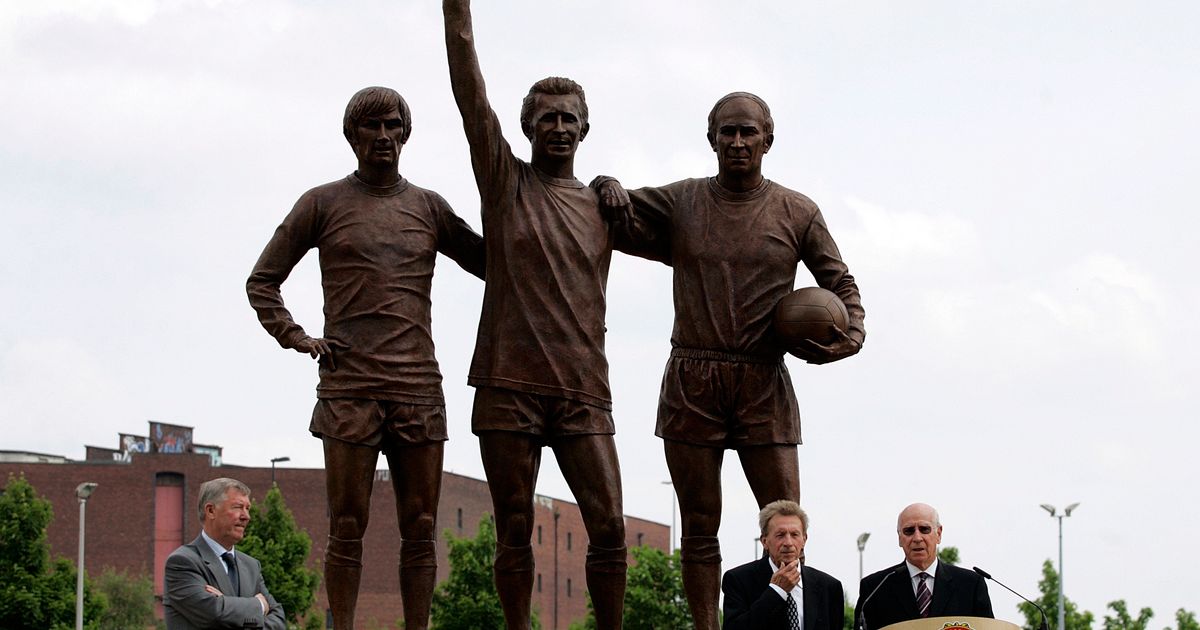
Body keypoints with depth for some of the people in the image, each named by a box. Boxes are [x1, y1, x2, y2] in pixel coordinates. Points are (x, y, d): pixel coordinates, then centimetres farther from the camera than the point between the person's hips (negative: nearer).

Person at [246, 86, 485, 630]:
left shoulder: (428, 207, 14)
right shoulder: (322, 203, 8)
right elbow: (262, 281, 12)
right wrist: (297, 339, 0)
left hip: (418, 385, 2)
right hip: (348, 385, -2)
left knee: (420, 528, 1)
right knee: (347, 528, -3)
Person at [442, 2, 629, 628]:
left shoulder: (604, 207, 15)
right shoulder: (506, 181, 7)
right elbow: (469, 90, -1)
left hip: (583, 390, 2)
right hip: (509, 383, -2)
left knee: (609, 527, -5)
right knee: (514, 532, 1)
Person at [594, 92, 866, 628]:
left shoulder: (797, 213, 6)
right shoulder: (679, 201, 7)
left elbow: (840, 283, 14)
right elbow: (613, 215, 18)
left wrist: (851, 335, -3)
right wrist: (608, 187, -4)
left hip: (764, 385, 0)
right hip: (691, 382, 1)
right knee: (699, 528, 2)